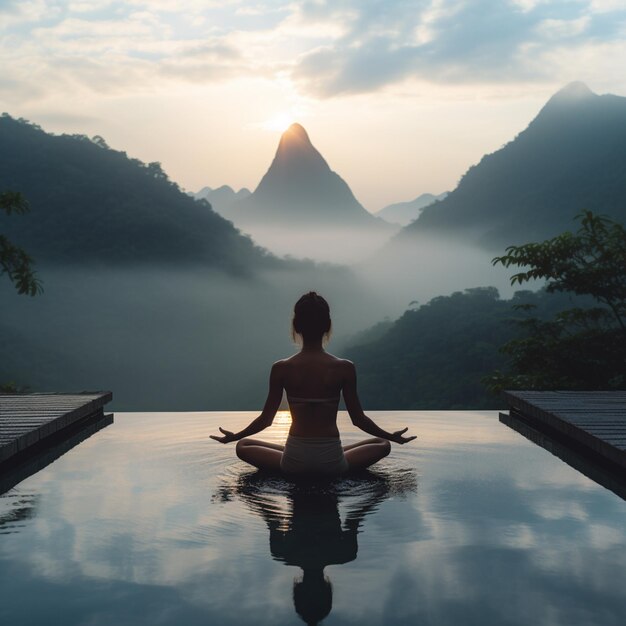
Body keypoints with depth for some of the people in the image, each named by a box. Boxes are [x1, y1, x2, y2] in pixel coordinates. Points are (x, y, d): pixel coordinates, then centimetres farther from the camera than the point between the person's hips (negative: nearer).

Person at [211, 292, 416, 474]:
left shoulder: (281, 369, -9)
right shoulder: (344, 368, -11)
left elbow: (266, 418, -1)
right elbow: (358, 418, -2)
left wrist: (233, 436, 17)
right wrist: (392, 436, 16)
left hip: (294, 462, 0)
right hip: (332, 462, 0)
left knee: (243, 446, 27)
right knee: (382, 444, 27)